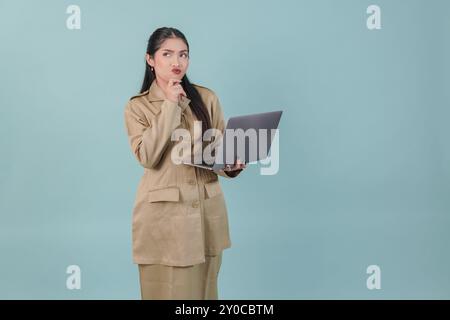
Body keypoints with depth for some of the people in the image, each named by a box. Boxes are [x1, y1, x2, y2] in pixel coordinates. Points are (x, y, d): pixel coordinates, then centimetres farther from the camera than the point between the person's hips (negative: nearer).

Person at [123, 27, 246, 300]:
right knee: (166, 289, 6)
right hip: (163, 213, -2)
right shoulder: (137, 107, -1)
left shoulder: (207, 98, 5)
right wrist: (170, 105, -14)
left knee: (203, 288, 13)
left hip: (207, 210, 3)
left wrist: (232, 166, -13)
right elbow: (147, 157, -15)